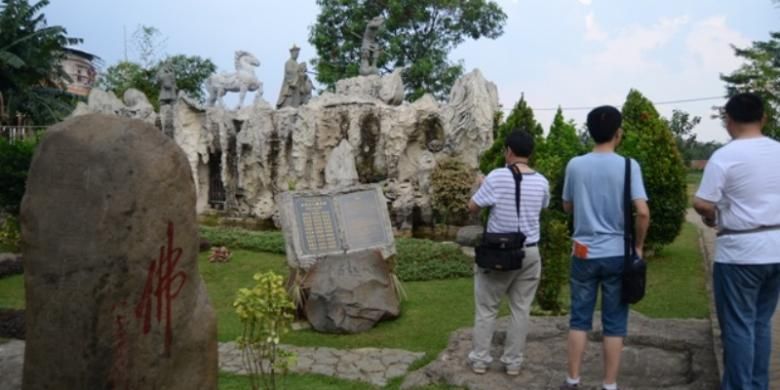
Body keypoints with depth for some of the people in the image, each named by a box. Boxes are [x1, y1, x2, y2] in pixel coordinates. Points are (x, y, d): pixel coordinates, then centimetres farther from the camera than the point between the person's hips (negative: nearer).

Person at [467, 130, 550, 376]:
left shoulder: (497, 177, -14)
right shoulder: (541, 182, -1)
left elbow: (472, 207, -6)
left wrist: (481, 185, 12)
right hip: (529, 252, 3)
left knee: (486, 308, 10)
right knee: (521, 309, 11)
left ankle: (480, 359, 16)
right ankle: (513, 362, 18)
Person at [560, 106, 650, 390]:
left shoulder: (575, 165, -2)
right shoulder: (628, 166, -8)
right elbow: (643, 212, -14)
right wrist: (638, 246, -1)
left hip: (584, 253, 1)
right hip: (617, 254, -1)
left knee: (579, 320, 11)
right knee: (614, 324, 9)